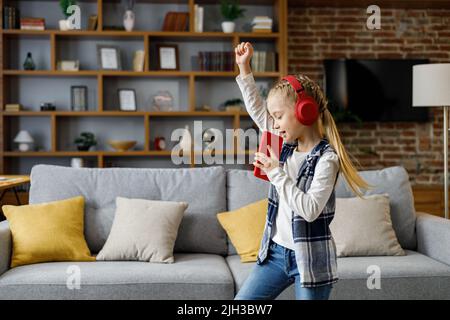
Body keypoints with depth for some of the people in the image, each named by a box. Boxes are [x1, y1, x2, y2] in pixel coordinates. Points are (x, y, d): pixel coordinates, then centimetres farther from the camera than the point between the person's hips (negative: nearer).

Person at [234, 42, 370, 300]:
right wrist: (244, 67, 10)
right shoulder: (288, 145, 4)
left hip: (310, 258, -7)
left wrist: (277, 173, -22)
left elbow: (310, 210, -26)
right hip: (276, 250, 7)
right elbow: (257, 110, 14)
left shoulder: (326, 158, -17)